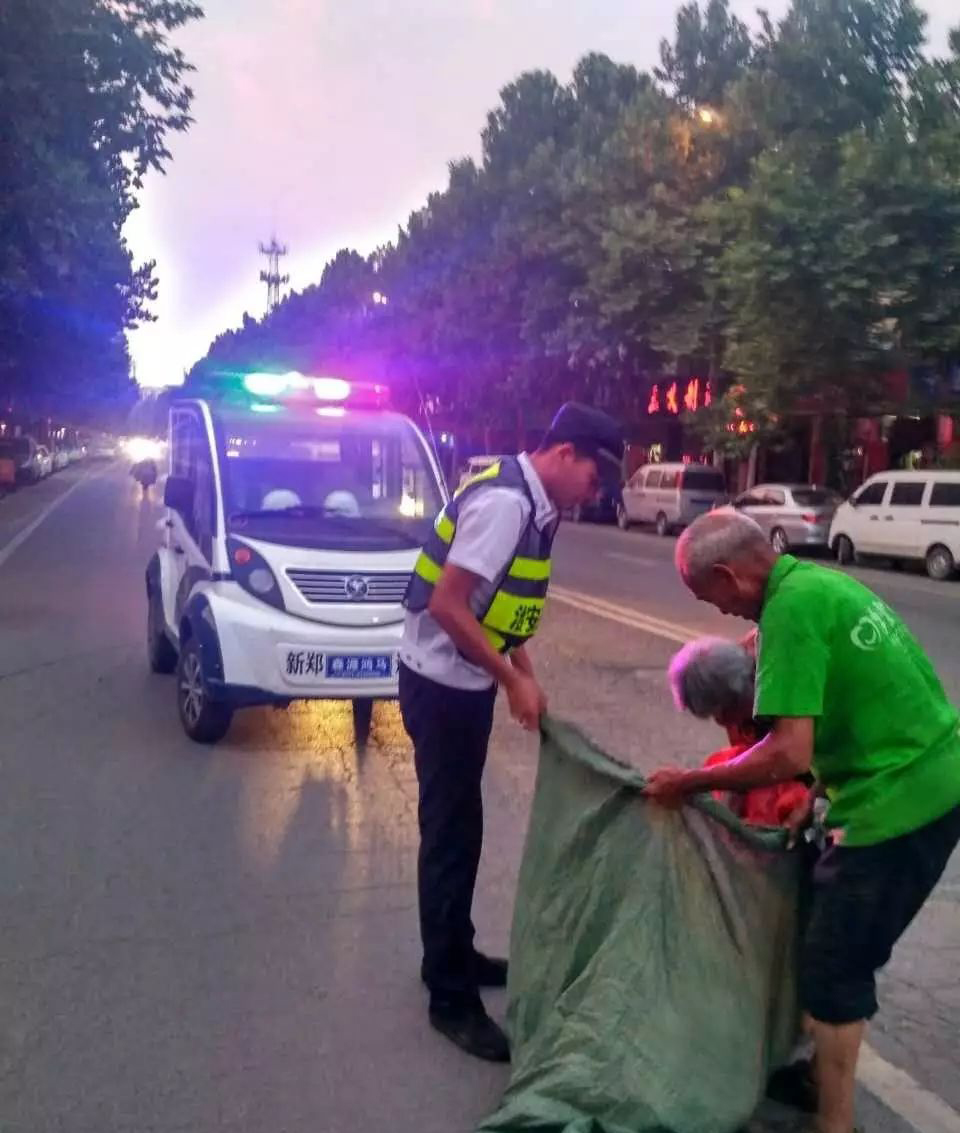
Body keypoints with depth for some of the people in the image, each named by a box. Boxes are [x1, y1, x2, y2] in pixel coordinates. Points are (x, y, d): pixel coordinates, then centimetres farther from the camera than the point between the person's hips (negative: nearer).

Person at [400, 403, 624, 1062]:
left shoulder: (534, 505, 7)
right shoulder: (505, 502, -23)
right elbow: (447, 605, -26)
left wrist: (526, 677, 8)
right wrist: (514, 680, -20)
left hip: (466, 681, 10)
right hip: (442, 683, -10)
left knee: (461, 826, 19)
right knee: (451, 832, 0)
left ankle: (454, 956, 36)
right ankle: (451, 998, 13)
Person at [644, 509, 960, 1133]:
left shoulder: (792, 607, -20)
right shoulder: (822, 580, 10)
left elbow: (790, 753, -25)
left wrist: (690, 782, -12)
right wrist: (818, 794, 19)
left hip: (897, 804, -10)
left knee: (833, 969, 4)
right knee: (848, 957, 21)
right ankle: (827, 1072, 36)